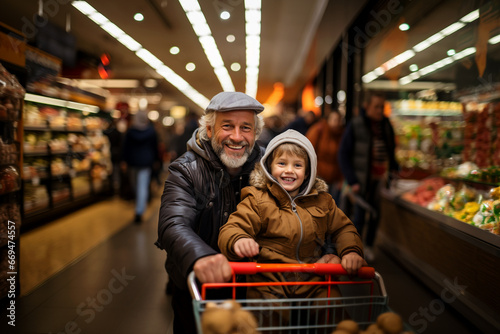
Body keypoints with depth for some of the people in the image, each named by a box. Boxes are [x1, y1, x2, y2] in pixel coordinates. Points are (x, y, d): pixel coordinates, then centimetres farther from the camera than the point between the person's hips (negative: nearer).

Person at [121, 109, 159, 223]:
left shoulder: (130, 131, -5)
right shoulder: (151, 131, -5)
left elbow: (126, 147, -2)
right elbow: (155, 146, 3)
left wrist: (124, 161, 4)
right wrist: (155, 159, 14)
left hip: (133, 161, 1)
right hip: (146, 161, -1)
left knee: (135, 184, 19)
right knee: (143, 187, -3)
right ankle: (139, 212, -10)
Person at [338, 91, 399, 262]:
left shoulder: (386, 124, 7)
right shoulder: (355, 125, -8)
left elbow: (391, 150, 20)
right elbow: (343, 154, -8)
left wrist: (394, 168, 6)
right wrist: (352, 181, -14)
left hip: (382, 177, 5)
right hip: (363, 178, -5)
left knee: (376, 214, 10)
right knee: (360, 216, -4)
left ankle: (369, 246, 28)